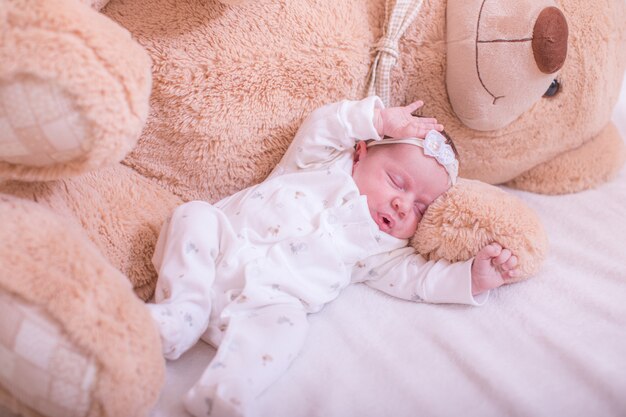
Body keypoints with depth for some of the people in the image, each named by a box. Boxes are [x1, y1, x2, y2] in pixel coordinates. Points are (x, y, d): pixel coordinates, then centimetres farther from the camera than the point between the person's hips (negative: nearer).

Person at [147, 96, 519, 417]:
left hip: (263, 301, -1)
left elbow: (417, 278, 8)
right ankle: (182, 313, -22)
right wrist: (381, 118, 3)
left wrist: (473, 277, -4)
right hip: (222, 246, 1)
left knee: (286, 324, -31)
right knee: (196, 215, -22)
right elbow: (318, 127, 4)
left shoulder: (383, 248, 17)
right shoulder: (329, 163, 15)